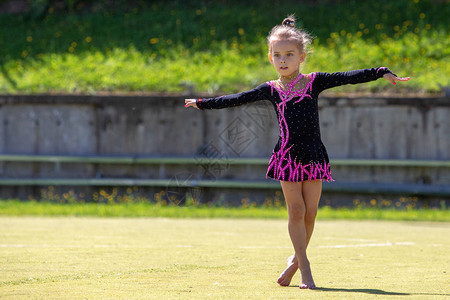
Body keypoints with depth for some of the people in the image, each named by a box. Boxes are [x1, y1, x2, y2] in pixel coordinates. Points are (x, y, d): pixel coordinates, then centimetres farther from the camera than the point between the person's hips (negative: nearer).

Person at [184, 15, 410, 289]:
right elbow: (237, 100, 11)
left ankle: (296, 260, 18)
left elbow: (348, 78, -5)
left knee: (310, 212, 1)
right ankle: (304, 266, 3)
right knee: (296, 210, -4)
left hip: (314, 156, 0)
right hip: (287, 157, 0)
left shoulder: (314, 82, 2)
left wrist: (381, 72, -14)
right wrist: (202, 103, 12)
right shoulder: (271, 90, 5)